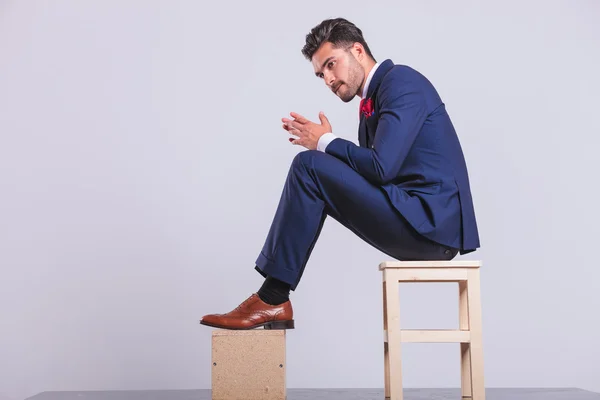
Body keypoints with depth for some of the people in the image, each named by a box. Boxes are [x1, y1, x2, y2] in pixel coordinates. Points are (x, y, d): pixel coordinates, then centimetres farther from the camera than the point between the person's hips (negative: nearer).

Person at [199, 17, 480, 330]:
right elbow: (368, 172, 19)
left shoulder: (401, 80, -10)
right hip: (424, 222, 10)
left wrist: (325, 142, -6)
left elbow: (381, 166, -22)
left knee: (308, 165, -14)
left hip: (432, 220, -10)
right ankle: (273, 295, 8)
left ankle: (272, 299, -8)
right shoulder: (373, 99, 19)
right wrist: (319, 141, 6)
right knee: (314, 174, 14)